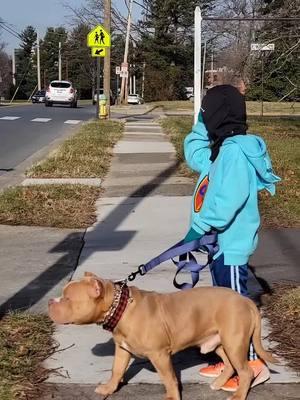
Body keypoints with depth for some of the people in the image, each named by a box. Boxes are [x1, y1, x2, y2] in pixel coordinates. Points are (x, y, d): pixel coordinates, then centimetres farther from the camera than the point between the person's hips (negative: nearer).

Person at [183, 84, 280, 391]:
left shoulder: (235, 150, -21)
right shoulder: (223, 148, 10)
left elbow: (228, 199, -28)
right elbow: (194, 156, 23)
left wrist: (199, 228, -24)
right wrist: (202, 124, 11)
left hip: (231, 243, -10)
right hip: (221, 241, 10)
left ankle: (253, 363, 11)